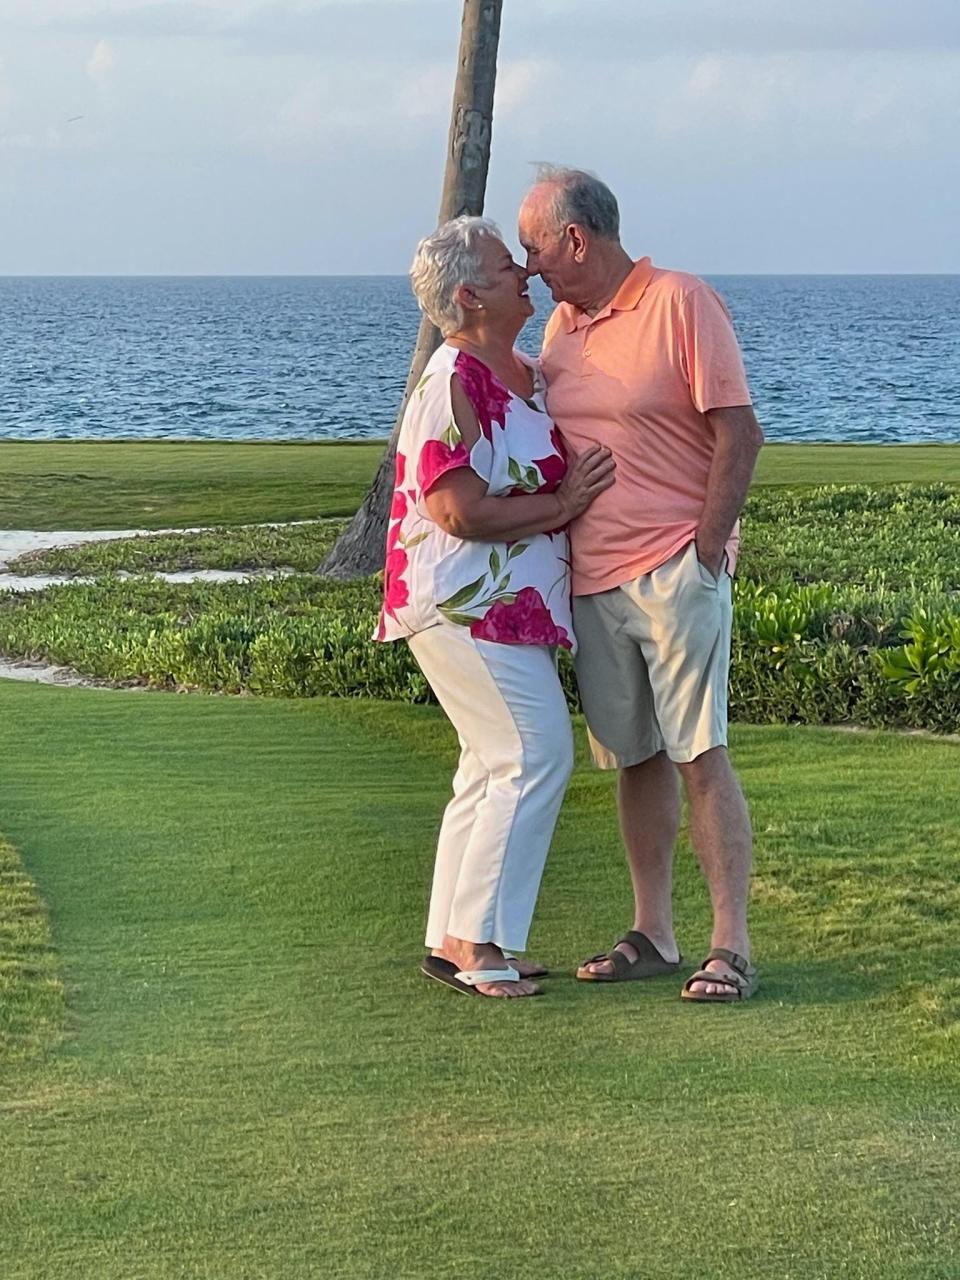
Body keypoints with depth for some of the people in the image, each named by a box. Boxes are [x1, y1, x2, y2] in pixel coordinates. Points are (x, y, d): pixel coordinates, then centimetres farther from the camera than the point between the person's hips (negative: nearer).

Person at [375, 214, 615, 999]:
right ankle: (475, 942, -9)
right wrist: (562, 505, -14)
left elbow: (553, 477, 28)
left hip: (511, 606, 10)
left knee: (495, 766, 12)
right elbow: (462, 512, -23)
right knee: (535, 756, -13)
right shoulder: (453, 384, -17)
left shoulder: (526, 376, 13)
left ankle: (452, 941, 19)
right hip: (463, 605, -10)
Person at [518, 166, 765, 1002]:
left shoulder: (681, 303, -7)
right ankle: (652, 935, 18)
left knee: (699, 754, -8)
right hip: (592, 581, 7)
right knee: (634, 758, 11)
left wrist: (706, 548, -13)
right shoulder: (562, 324, 14)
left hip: (674, 572, -7)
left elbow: (739, 434, -10)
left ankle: (732, 946, -5)